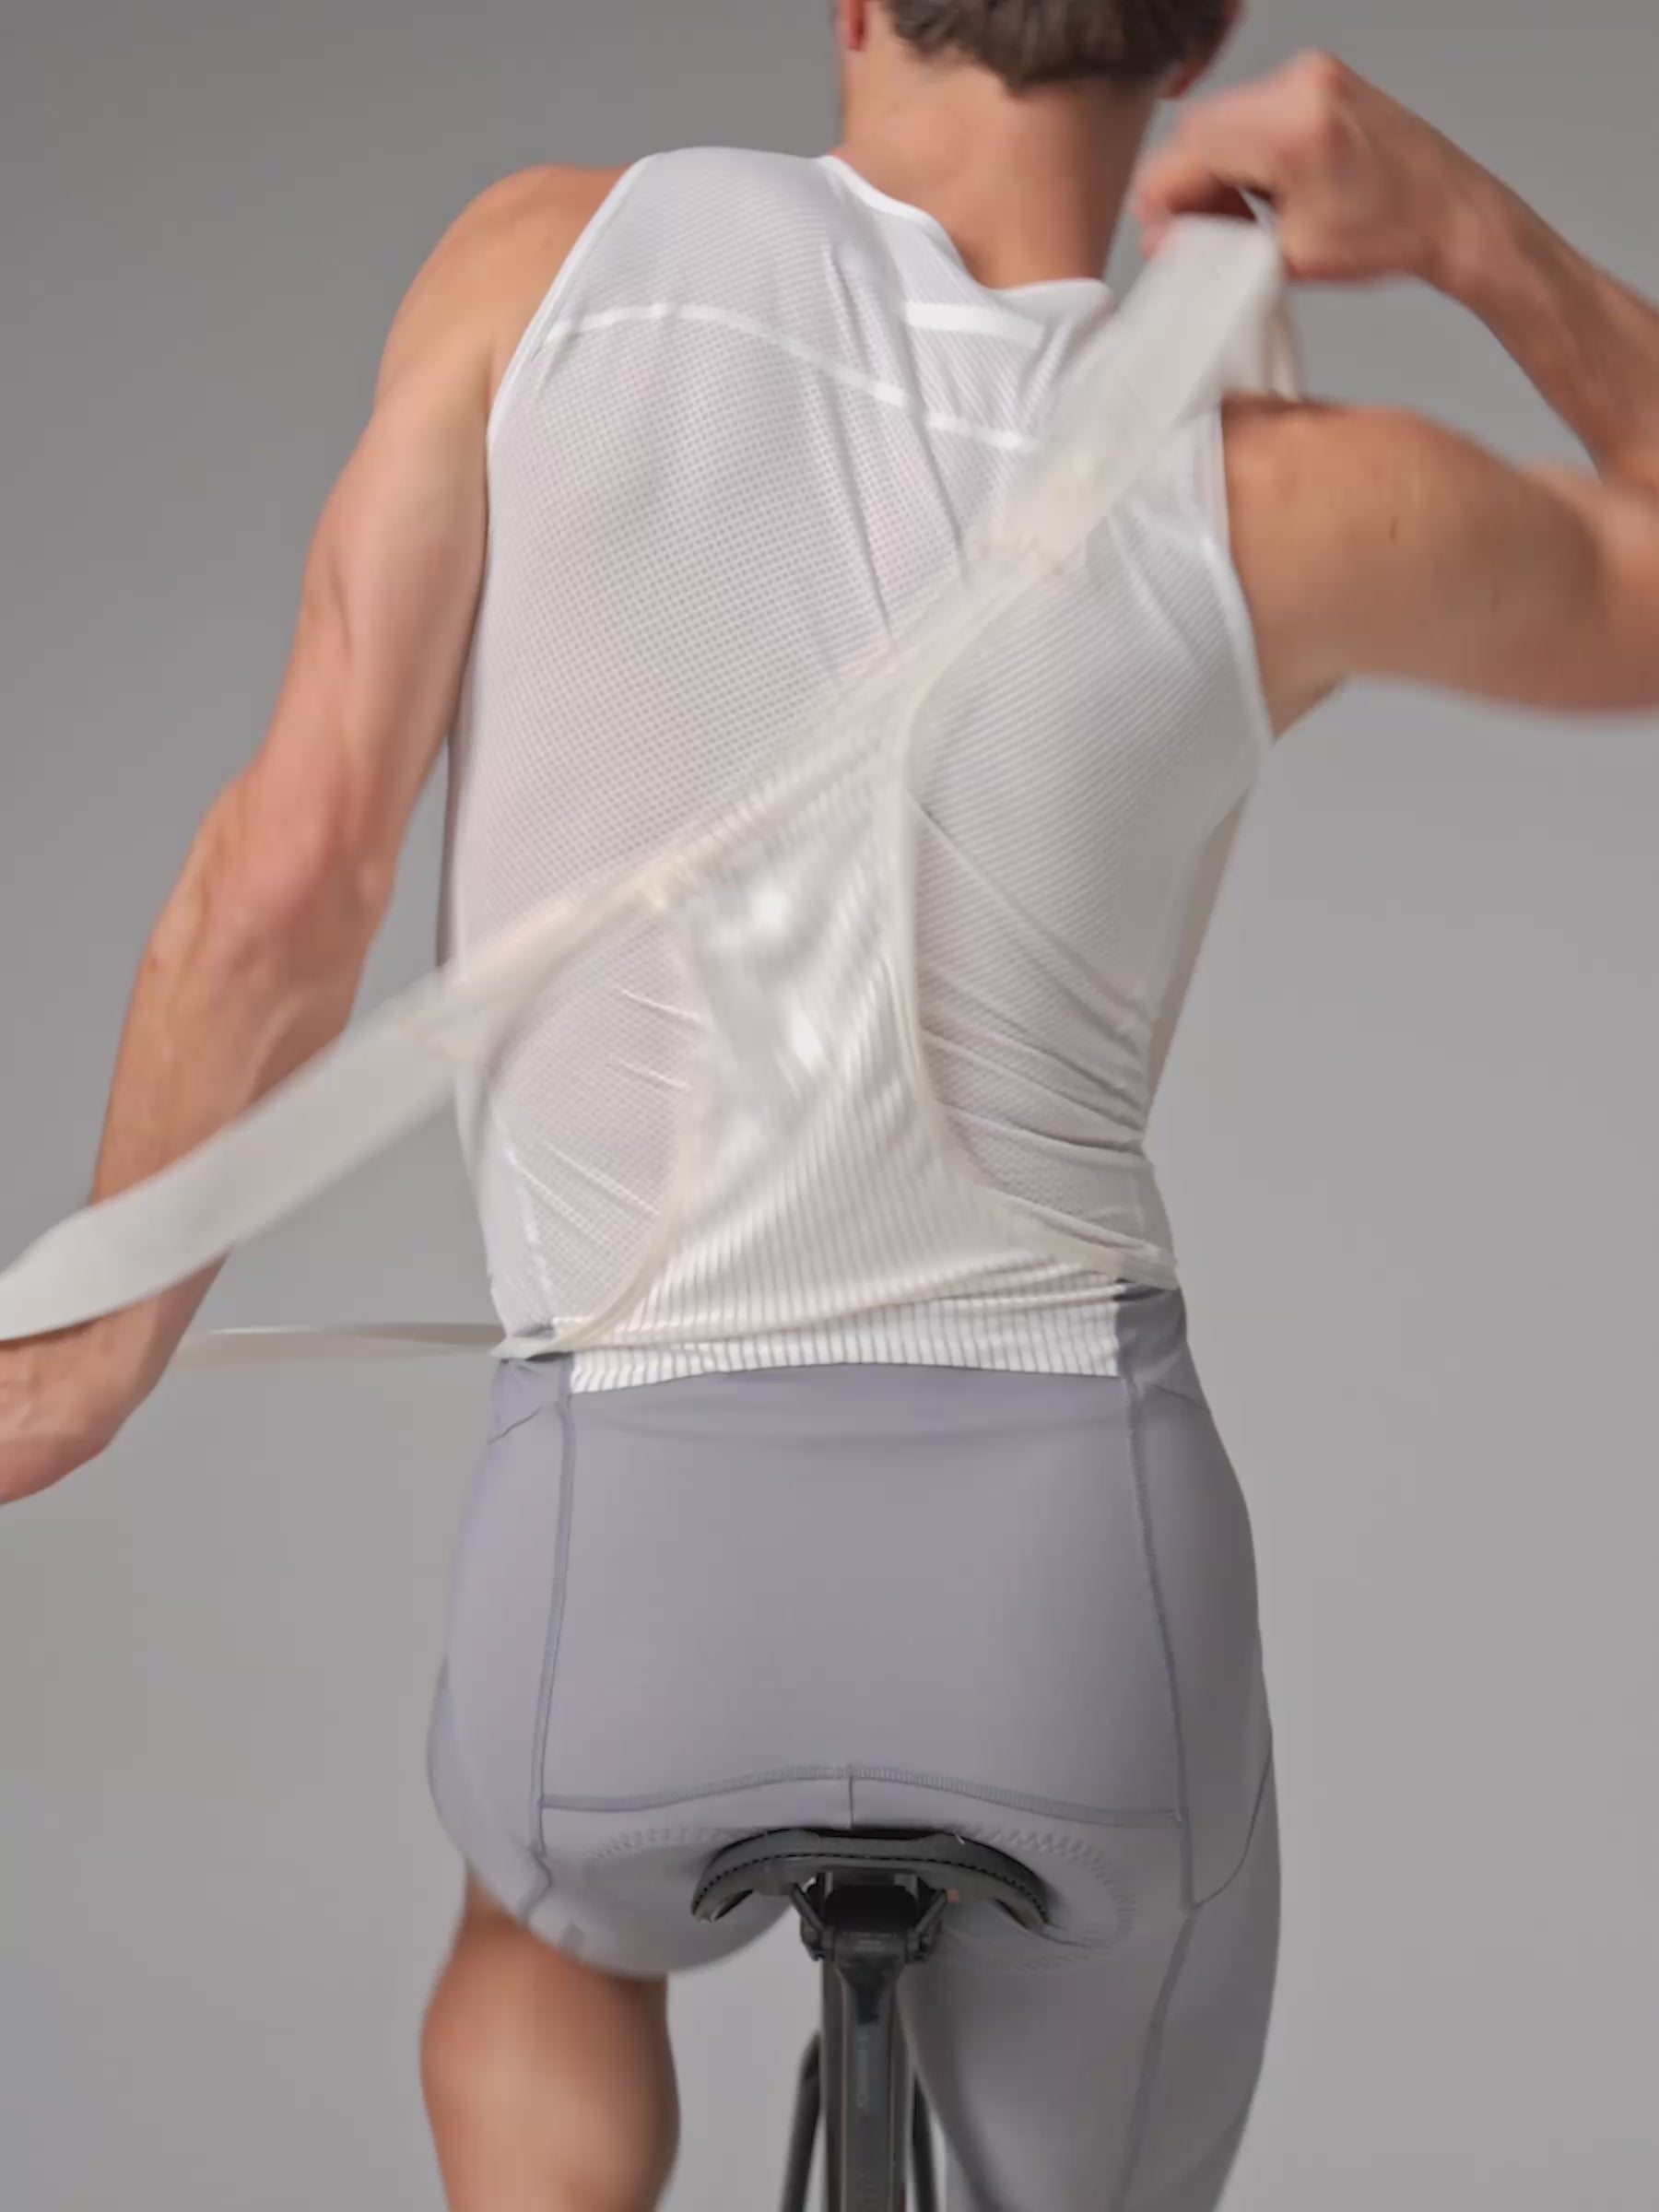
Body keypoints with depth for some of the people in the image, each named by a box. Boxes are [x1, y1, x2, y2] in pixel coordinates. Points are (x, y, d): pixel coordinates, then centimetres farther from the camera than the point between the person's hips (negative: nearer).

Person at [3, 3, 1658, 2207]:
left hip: (647, 1564, 1)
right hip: (1082, 1562, 0)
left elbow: (290, 871, -6)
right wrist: (1468, 220, 0)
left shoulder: (557, 257, -5)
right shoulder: (1279, 499, -5)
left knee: (558, 1906, 40)